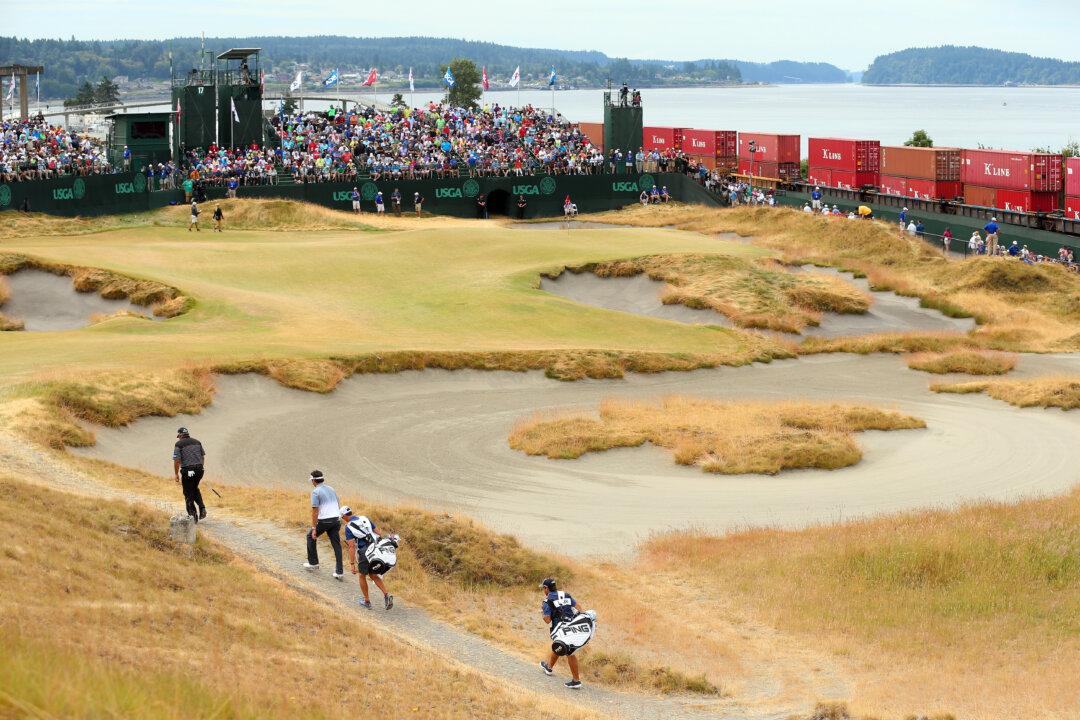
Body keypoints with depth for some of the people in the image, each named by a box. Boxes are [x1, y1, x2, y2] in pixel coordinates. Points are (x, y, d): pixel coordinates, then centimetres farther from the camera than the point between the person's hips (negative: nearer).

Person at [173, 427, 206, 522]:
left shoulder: (179, 444, -3)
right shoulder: (197, 442, 13)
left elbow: (176, 461, -8)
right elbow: (203, 456, 17)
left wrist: (176, 475, -1)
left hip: (187, 471, -5)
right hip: (199, 469, 5)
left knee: (188, 493, 6)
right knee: (195, 489, 25)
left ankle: (193, 515, 4)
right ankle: (202, 508, 10)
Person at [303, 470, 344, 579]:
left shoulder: (315, 492, -8)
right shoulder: (331, 489, 15)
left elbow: (315, 511, -13)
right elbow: (338, 505, 20)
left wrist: (314, 528, -13)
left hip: (324, 521, -6)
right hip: (336, 519, 6)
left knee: (311, 536, 19)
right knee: (336, 544, 6)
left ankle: (313, 563, 24)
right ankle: (339, 571, -1)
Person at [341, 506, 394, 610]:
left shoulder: (348, 528, -5)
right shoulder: (365, 519, 11)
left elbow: (351, 547, -12)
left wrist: (352, 564, -11)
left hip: (364, 552, -5)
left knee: (362, 576, 18)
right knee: (373, 575, 19)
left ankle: (366, 601, 26)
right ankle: (386, 595, 0)